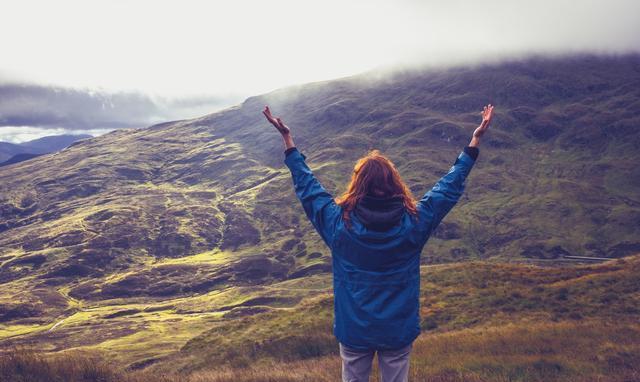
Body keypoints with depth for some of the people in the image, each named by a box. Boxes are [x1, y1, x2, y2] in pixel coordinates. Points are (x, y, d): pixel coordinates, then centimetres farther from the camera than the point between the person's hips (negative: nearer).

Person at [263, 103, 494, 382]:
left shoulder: (338, 223, -18)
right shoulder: (414, 223, -17)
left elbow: (306, 185, -5)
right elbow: (450, 186, -6)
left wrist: (287, 138, 3)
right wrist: (475, 140, 4)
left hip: (353, 331, 0)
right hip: (399, 331, 0)